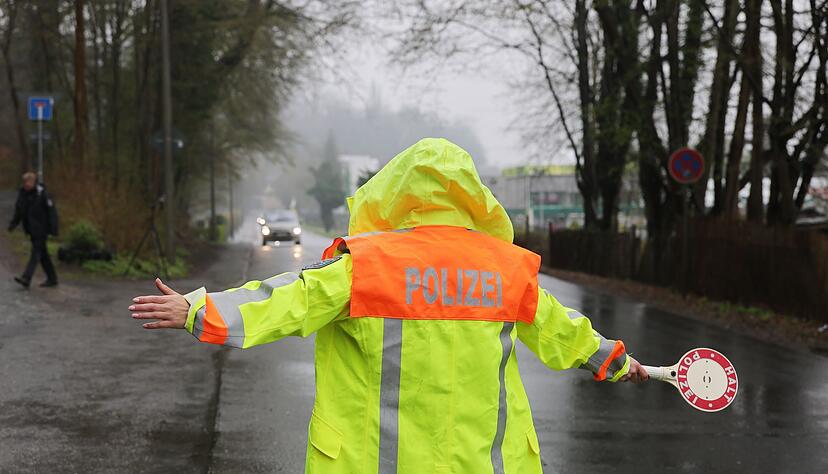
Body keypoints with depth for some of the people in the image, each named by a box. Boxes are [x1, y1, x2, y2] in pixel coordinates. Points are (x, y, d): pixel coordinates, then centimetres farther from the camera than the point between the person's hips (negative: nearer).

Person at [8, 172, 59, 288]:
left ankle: (26, 278, -19)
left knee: (36, 252, -11)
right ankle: (52, 279, 20)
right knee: (42, 254, 12)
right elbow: (19, 210, 13)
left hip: (41, 229, -7)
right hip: (32, 229, 7)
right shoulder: (22, 193, 5)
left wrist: (53, 229, -18)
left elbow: (52, 211, -13)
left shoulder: (42, 193, -14)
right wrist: (13, 223, 0)